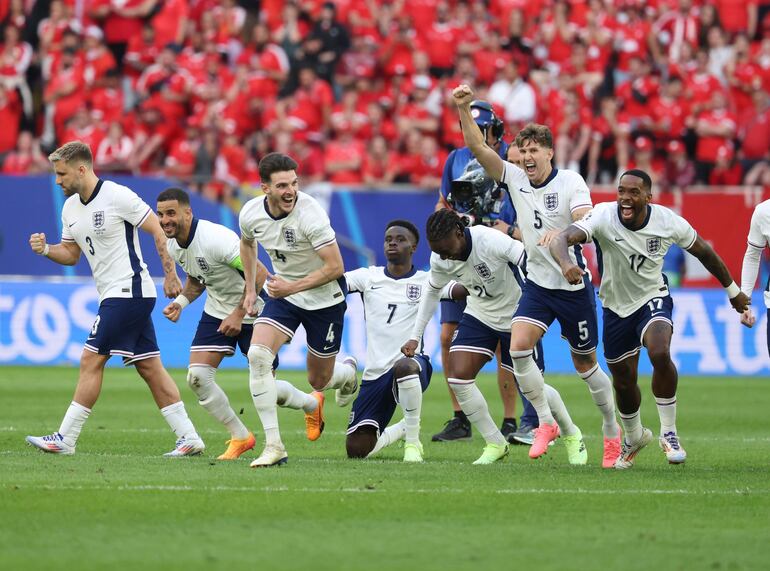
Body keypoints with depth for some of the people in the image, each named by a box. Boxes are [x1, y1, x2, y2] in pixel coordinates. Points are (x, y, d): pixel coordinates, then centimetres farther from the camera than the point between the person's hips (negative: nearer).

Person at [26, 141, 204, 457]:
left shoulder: (117, 196, -14)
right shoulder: (70, 208, 11)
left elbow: (159, 230, -11)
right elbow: (71, 254, 19)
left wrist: (170, 274, -12)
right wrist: (45, 249, -1)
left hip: (128, 291, -9)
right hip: (112, 296, 9)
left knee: (91, 360, -9)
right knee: (149, 367, 7)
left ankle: (65, 439, -7)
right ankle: (188, 437, 8)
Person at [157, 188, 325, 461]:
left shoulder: (216, 238, -29)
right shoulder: (172, 245, -4)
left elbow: (259, 272, -27)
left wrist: (238, 314, -26)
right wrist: (180, 302, -5)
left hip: (251, 313, -7)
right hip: (216, 312, 7)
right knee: (197, 376, -10)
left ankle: (311, 404, 32)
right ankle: (240, 437, 6)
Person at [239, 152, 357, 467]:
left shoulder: (310, 214, -28)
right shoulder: (251, 213, -11)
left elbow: (335, 267, -24)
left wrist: (291, 287, -25)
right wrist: (250, 290, 13)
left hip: (324, 300, -4)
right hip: (283, 296, 4)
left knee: (319, 381, 8)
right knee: (257, 355, -21)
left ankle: (348, 371, 49)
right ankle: (273, 445, -17)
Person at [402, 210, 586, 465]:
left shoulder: (491, 241, -34)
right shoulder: (439, 260, -13)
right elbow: (432, 292, 7)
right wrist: (415, 337, 7)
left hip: (516, 316, -5)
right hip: (479, 316, 5)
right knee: (457, 376, -14)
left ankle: (571, 435, 32)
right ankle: (495, 444, 1)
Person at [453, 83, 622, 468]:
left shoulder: (571, 182, -12)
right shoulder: (514, 178, -1)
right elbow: (478, 147, -8)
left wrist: (560, 234, -47)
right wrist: (463, 109, -21)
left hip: (574, 286, -3)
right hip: (538, 282, 3)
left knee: (584, 363, 6)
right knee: (519, 346, -19)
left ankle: (612, 429, 26)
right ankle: (545, 422, -7)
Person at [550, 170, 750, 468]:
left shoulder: (668, 221, -17)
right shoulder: (603, 215, -23)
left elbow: (704, 252, 2)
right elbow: (561, 239, -38)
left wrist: (733, 291, 13)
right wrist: (566, 263, -62)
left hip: (654, 298, -1)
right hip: (616, 306, 1)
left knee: (660, 354, -31)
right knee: (624, 384, 12)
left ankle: (669, 433, -13)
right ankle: (634, 436, 45)